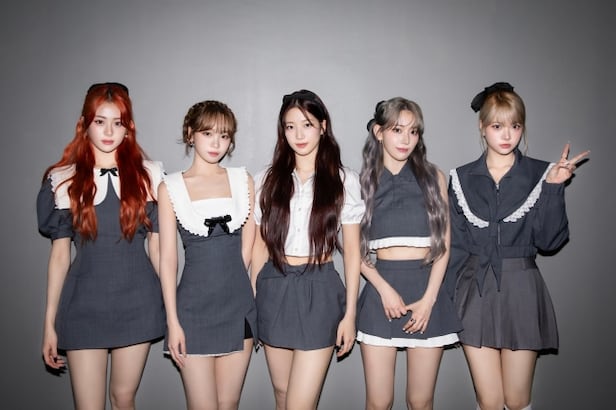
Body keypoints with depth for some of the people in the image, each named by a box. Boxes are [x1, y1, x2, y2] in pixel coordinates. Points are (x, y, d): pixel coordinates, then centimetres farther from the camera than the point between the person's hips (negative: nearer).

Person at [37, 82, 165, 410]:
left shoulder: (148, 175, 1)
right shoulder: (65, 180, 1)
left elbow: (158, 246, 5)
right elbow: (60, 254, 2)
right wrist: (49, 323, 2)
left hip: (137, 301, 1)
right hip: (84, 305, 0)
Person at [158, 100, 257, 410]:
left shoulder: (243, 180, 6)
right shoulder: (171, 187, 0)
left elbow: (247, 247, 8)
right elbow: (168, 258, -3)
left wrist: (229, 283, 5)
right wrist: (172, 321, -6)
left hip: (238, 305, 2)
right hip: (194, 306, -2)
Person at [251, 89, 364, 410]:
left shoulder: (344, 181, -1)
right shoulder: (267, 180, 5)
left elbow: (351, 251, 1)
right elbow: (260, 245, 8)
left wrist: (350, 313, -2)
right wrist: (251, 302, 6)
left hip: (319, 291, -3)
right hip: (275, 290, 3)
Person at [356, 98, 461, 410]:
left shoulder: (433, 177, 6)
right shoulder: (364, 182, 5)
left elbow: (444, 244, 3)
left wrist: (428, 299, -6)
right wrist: (385, 289, -10)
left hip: (427, 289, 1)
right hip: (381, 290, 0)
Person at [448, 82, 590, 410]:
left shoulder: (540, 174, 1)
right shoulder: (462, 179, 4)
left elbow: (549, 240, -6)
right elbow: (455, 246, 5)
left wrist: (553, 187, -14)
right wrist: (448, 300, -2)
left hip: (521, 289, 0)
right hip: (475, 290, 1)